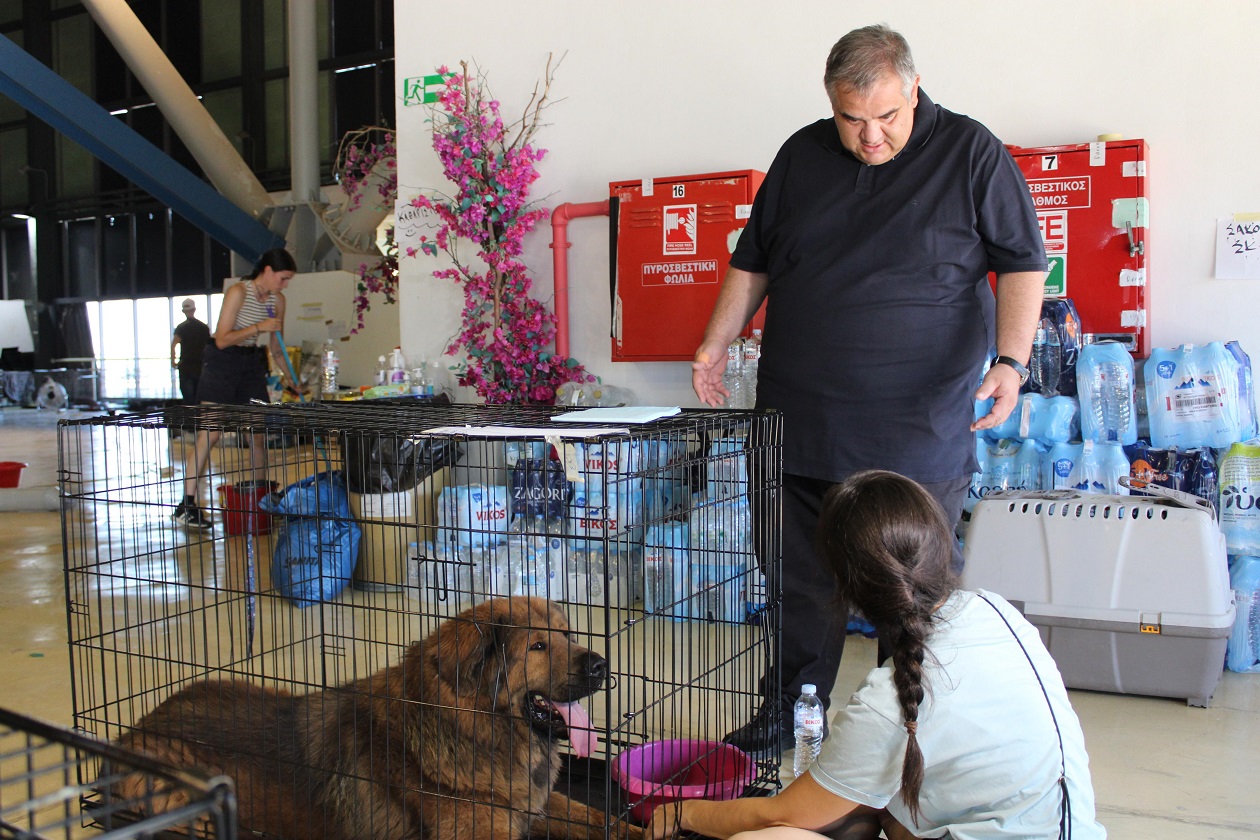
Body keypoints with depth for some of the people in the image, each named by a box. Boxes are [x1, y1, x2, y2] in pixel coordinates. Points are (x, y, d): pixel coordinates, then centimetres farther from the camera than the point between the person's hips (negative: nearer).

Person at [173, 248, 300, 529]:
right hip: (223, 362, -6)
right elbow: (222, 339, -16)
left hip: (253, 364, 7)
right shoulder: (238, 292, -14)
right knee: (209, 433, -11)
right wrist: (258, 327, -23)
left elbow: (276, 346, 14)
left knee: (258, 434, 4)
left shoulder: (278, 300, 6)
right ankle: (187, 504, -10)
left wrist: (291, 379, 10)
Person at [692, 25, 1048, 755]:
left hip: (919, 424, -4)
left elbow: (1024, 263, -1)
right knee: (799, 578, 12)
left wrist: (1011, 361, -14)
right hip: (801, 415, 4)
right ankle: (786, 718, 28)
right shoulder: (802, 156, 9)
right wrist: (718, 341, 10)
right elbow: (753, 260, 18)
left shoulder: (971, 153, -2)